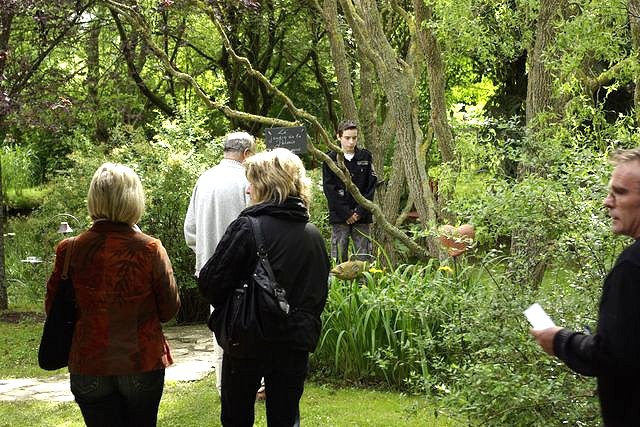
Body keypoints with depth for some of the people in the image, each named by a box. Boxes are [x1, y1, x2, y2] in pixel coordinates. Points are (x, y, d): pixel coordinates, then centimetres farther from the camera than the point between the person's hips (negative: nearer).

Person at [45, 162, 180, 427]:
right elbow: (169, 309, -4)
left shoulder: (69, 251, -10)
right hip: (143, 363, 0)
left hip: (89, 367, 1)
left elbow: (53, 309, 1)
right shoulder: (151, 250, -12)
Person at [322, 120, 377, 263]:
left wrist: (360, 211, -7)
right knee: (340, 258, -1)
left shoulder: (365, 157, 7)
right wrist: (346, 213, -9)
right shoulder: (331, 159, 1)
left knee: (364, 257, 2)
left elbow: (371, 186, 4)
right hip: (339, 217, -1)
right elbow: (329, 189, -3)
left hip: (362, 216, 2)